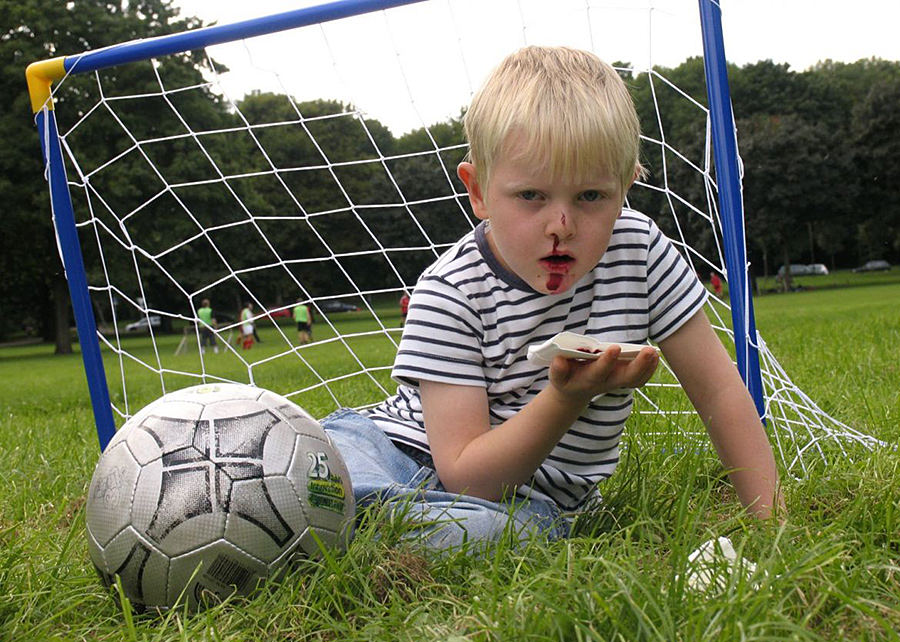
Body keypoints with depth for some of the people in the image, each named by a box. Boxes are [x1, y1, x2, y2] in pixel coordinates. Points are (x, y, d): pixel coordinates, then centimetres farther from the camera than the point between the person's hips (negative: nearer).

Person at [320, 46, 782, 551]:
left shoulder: (639, 251, -9)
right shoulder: (450, 293, -17)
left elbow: (720, 392, 0)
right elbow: (466, 474, -20)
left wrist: (767, 519, -7)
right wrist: (568, 397, -33)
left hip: (526, 499, 3)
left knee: (491, 528, -36)